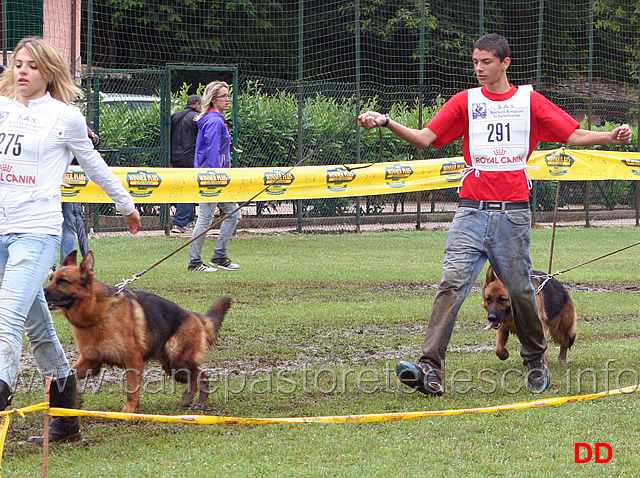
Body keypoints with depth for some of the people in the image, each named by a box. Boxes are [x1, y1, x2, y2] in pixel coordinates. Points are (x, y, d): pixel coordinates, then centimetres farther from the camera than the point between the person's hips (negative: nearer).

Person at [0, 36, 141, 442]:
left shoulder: (65, 118, 2)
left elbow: (95, 166, 16)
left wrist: (126, 205, 27)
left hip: (37, 230, -4)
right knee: (37, 327, 12)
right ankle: (66, 422, 22)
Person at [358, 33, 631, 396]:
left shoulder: (530, 101, 8)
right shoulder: (466, 101, 10)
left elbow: (573, 135, 4)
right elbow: (426, 138, 6)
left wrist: (611, 137, -13)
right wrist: (386, 123, -8)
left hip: (513, 213, 0)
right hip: (473, 212, 0)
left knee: (520, 289, 6)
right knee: (452, 284, -14)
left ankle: (537, 360, 28)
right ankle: (431, 369, -23)